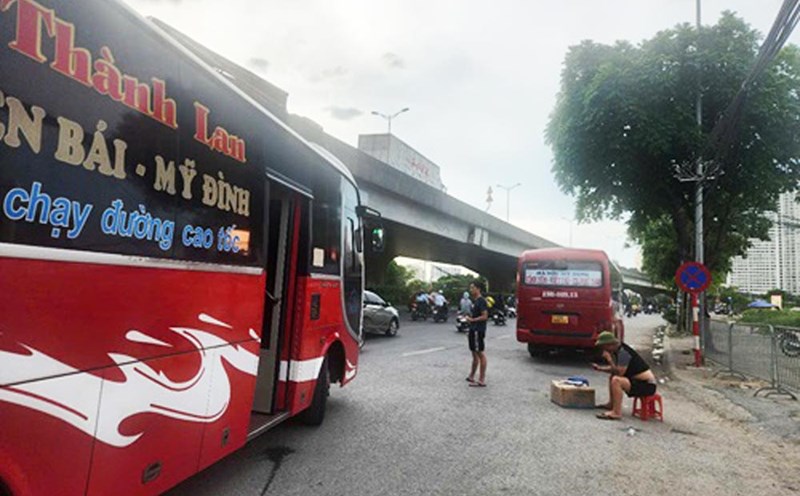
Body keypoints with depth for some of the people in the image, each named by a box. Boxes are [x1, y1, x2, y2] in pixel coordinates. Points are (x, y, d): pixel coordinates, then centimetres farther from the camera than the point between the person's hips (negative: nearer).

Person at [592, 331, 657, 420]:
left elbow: (619, 372, -24)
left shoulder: (623, 352, -20)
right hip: (639, 381, 11)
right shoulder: (618, 350, 9)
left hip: (647, 385, -11)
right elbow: (615, 369, 20)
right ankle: (611, 404, 24)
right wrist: (599, 368, 11)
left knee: (616, 380, -29)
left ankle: (616, 413, -26)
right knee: (612, 376, 23)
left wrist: (609, 359, -17)